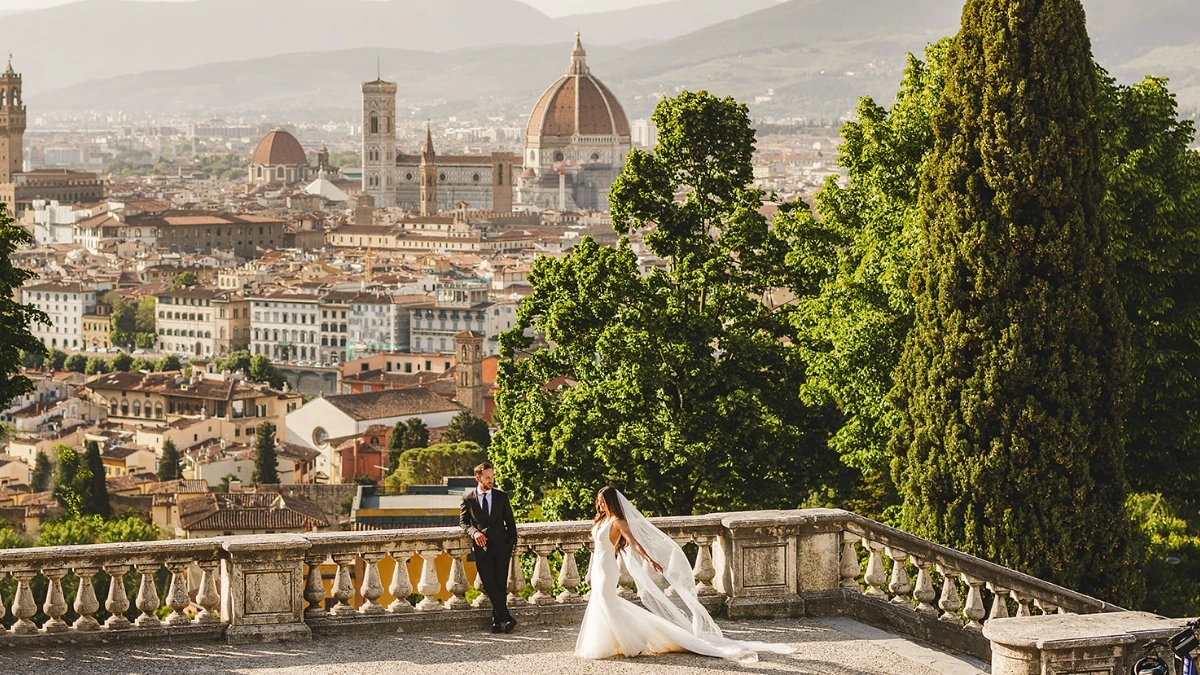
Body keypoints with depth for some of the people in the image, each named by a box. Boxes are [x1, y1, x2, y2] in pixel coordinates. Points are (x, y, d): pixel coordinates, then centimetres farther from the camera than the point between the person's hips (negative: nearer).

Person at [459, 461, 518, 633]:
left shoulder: (501, 497, 7)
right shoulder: (468, 499, 4)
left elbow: (510, 522, 12)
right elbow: (463, 522, 8)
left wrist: (512, 544, 5)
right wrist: (474, 532, -12)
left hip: (501, 546, 1)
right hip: (482, 548, -1)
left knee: (501, 585, -2)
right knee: (490, 586, -9)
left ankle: (497, 621, 7)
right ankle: (507, 619, -6)